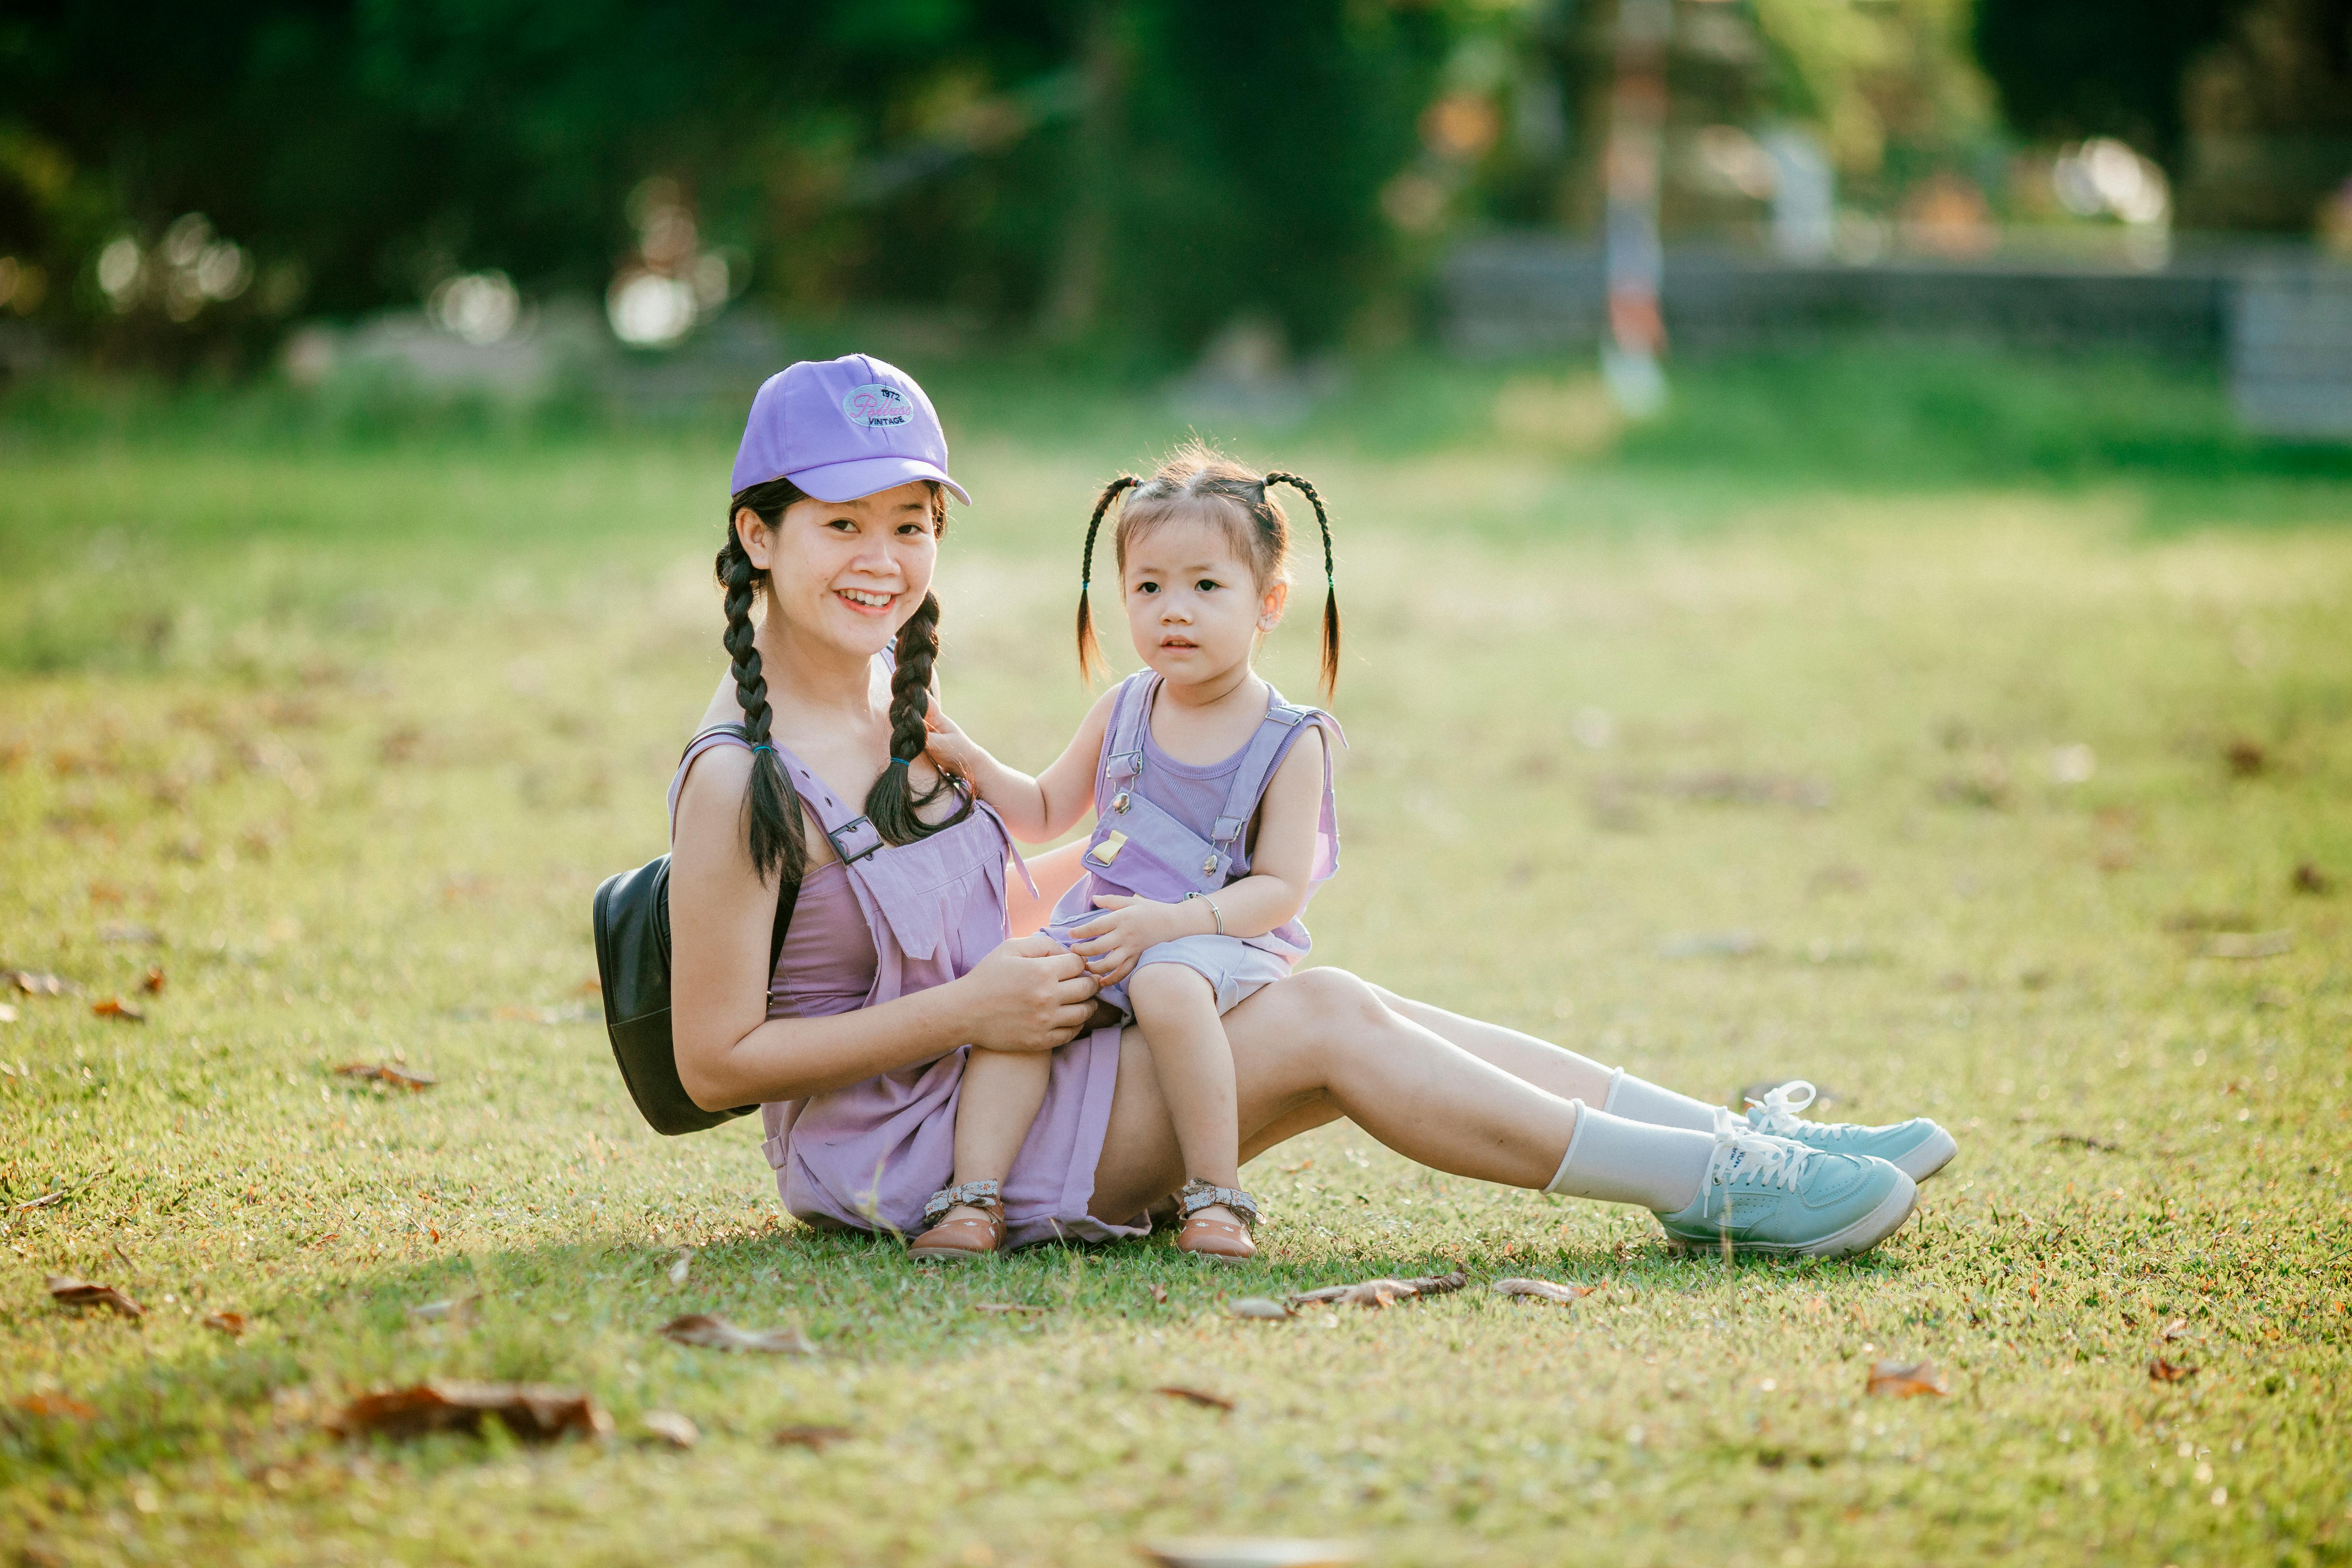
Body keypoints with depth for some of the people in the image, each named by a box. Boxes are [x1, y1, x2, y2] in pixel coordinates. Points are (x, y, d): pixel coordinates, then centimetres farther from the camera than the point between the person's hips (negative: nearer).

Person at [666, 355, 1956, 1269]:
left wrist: (1031, 966, 3)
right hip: (886, 1145, -9)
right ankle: (1718, 1189, -14)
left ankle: (1735, 1144, -7)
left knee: (1337, 1007, -5)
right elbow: (716, 1061, -21)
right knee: (1322, 1030, -16)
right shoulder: (742, 780, -21)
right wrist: (966, 1011, -21)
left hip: (991, 1055, 9)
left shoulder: (893, 686, 8)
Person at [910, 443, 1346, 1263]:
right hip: (1099, 925, 5)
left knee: (1167, 985, -37)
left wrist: (1169, 921, -23)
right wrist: (971, 763, 8)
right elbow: (1045, 813, 25)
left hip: (1221, 938, -5)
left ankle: (1217, 1197, -27)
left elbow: (1279, 888, -9)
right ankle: (973, 1201, -26)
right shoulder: (1122, 713, 11)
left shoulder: (1290, 743, -4)